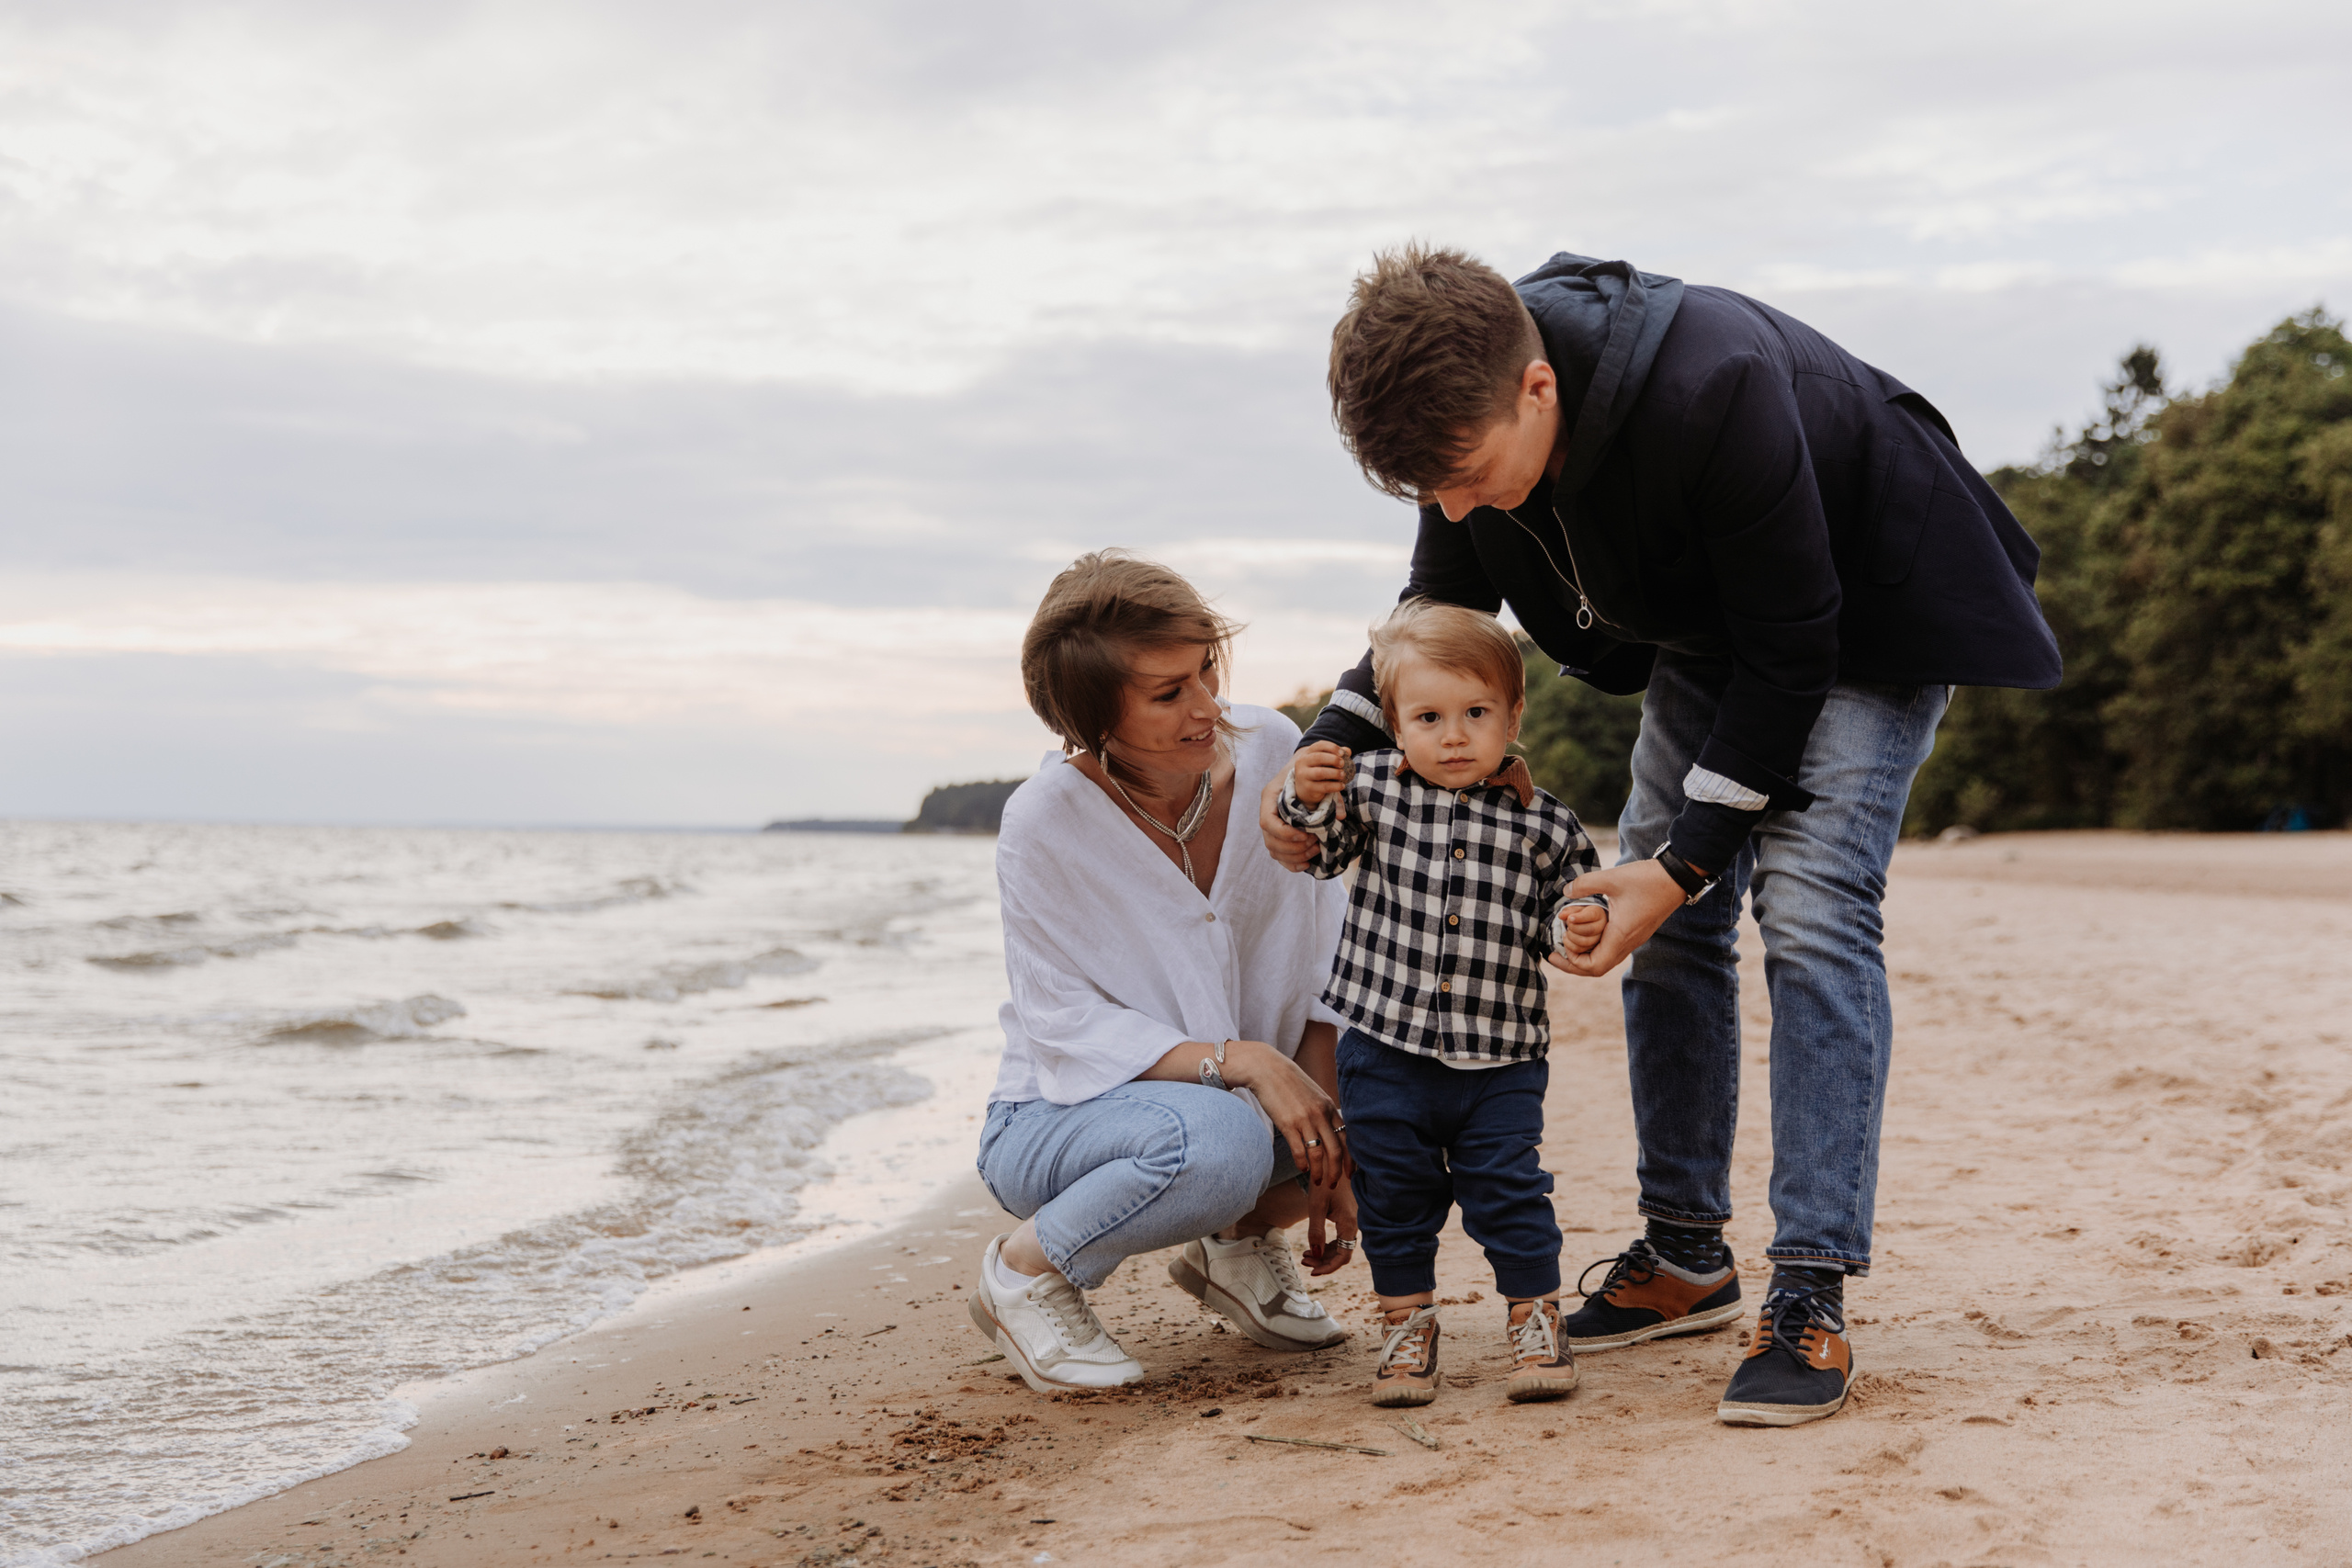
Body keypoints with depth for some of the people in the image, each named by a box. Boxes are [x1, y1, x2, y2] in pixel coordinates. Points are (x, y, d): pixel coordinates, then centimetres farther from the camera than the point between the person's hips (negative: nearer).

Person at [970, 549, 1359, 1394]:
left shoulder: (1269, 750, -12)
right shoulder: (1044, 825, -23)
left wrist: (1321, 1122, -15)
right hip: (1057, 1120, -5)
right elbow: (1069, 1026, -20)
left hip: (1231, 1101, 5)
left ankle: (1237, 1239, 6)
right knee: (1219, 1139, -38)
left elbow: (1319, 956, -6)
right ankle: (1025, 1270, -9)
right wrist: (1241, 1061, -33)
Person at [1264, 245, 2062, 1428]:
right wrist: (1329, 751, -16)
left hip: (1869, 612, -7)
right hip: (1709, 626, 7)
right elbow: (1439, 613, -1)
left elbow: (1792, 654, -30)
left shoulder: (1713, 393, -42)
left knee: (1808, 906, -20)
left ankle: (1811, 1298, -18)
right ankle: (1685, 1257, 15)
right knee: (1668, 920, 3)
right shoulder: (1471, 403, -21)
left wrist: (1687, 859, -30)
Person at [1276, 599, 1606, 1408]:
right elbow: (1314, 854, 4)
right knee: (1393, 1195, 10)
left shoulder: (1542, 822, -3)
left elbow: (1565, 901, 6)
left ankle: (1536, 1319, 19)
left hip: (1500, 1060, -1)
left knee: (1508, 1191, 1)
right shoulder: (1370, 786, -3)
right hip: (1385, 1048, 1)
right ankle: (1407, 1325, 26)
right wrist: (1306, 798, -16)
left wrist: (1581, 925, -18)